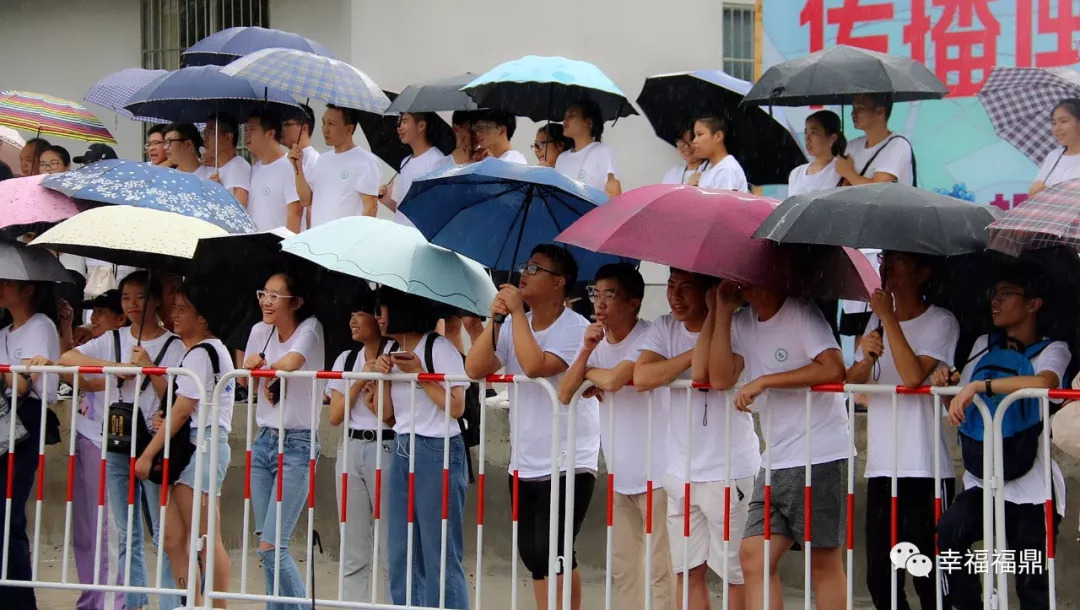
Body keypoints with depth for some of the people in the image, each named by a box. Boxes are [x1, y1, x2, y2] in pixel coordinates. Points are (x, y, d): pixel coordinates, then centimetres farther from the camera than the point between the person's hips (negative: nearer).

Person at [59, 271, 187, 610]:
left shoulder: (174, 346, 0)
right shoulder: (112, 340, 11)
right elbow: (67, 359, -2)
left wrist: (150, 368, -15)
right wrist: (119, 367, -11)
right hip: (117, 444, 4)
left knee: (163, 532, -7)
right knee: (126, 535, 9)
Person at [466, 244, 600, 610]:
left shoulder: (575, 328, -12)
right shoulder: (513, 325, 7)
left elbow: (535, 365, -28)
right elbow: (474, 369, -4)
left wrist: (517, 311, -19)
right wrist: (495, 319, -11)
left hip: (568, 465, -7)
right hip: (524, 463, 7)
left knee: (551, 552, -14)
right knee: (533, 554, 13)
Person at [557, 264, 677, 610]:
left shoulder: (648, 338, -14)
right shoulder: (598, 342, 10)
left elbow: (613, 379, -29)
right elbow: (564, 395, 3)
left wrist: (589, 372, -6)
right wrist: (586, 351, -10)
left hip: (655, 473, -8)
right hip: (619, 476, 8)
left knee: (659, 568, -8)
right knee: (623, 569, 14)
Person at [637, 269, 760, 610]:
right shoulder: (664, 329, 4)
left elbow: (704, 372, -27)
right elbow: (641, 378, -11)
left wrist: (714, 309, -22)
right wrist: (695, 354, -15)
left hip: (728, 471, -5)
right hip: (680, 471, 6)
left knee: (736, 574, 2)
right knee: (688, 573, 12)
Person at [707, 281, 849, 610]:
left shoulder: (801, 313, -8)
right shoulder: (742, 323, 11)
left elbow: (833, 369, -22)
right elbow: (721, 379, -2)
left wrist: (764, 381, -19)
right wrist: (723, 311, -3)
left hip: (820, 458, -7)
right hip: (777, 461, 7)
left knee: (824, 564, -1)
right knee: (754, 557, 1)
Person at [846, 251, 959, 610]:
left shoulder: (940, 322, -3)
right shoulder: (878, 321, 16)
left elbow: (912, 376, -18)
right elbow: (851, 382, 10)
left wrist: (888, 318, -14)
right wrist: (867, 356, -11)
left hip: (925, 471, -6)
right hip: (880, 469, 6)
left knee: (929, 579, -5)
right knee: (880, 579, 7)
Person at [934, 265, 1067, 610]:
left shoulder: (1051, 350, -5)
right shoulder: (984, 346, 12)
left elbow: (1044, 382, -31)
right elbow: (961, 409, 20)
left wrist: (978, 385, -32)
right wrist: (949, 387, 0)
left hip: (1032, 485, -4)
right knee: (948, 531, -26)